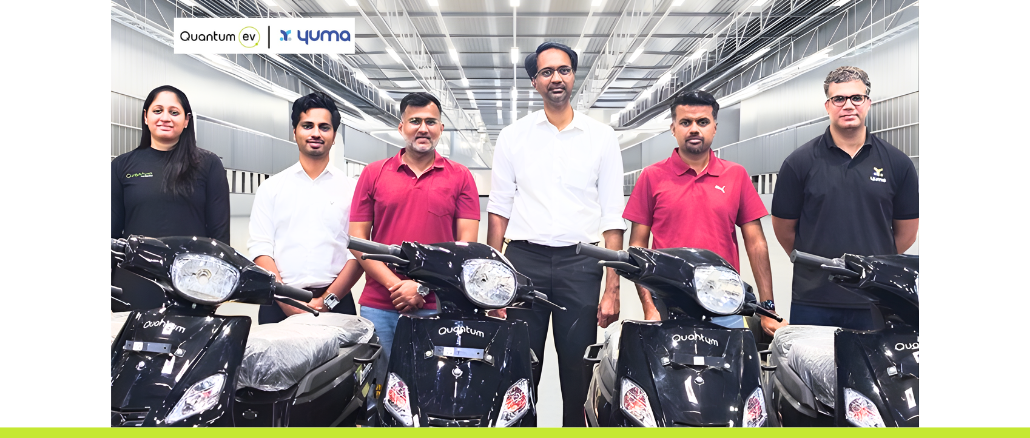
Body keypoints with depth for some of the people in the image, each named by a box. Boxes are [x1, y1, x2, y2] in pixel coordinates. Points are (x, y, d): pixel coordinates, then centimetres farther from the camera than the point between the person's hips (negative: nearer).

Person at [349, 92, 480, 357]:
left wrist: (423, 286, -8)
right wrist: (394, 285, -7)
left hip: (438, 308, -1)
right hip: (378, 306, 1)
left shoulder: (460, 177, 8)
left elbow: (467, 242, 1)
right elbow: (357, 239, 6)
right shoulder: (373, 174, 11)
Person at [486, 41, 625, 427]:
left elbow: (612, 218, 4)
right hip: (524, 260, 1)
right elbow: (499, 210, 8)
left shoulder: (601, 137, 6)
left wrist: (612, 289, -4)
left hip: (580, 264, 0)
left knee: (579, 375, 4)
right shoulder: (513, 136, 8)